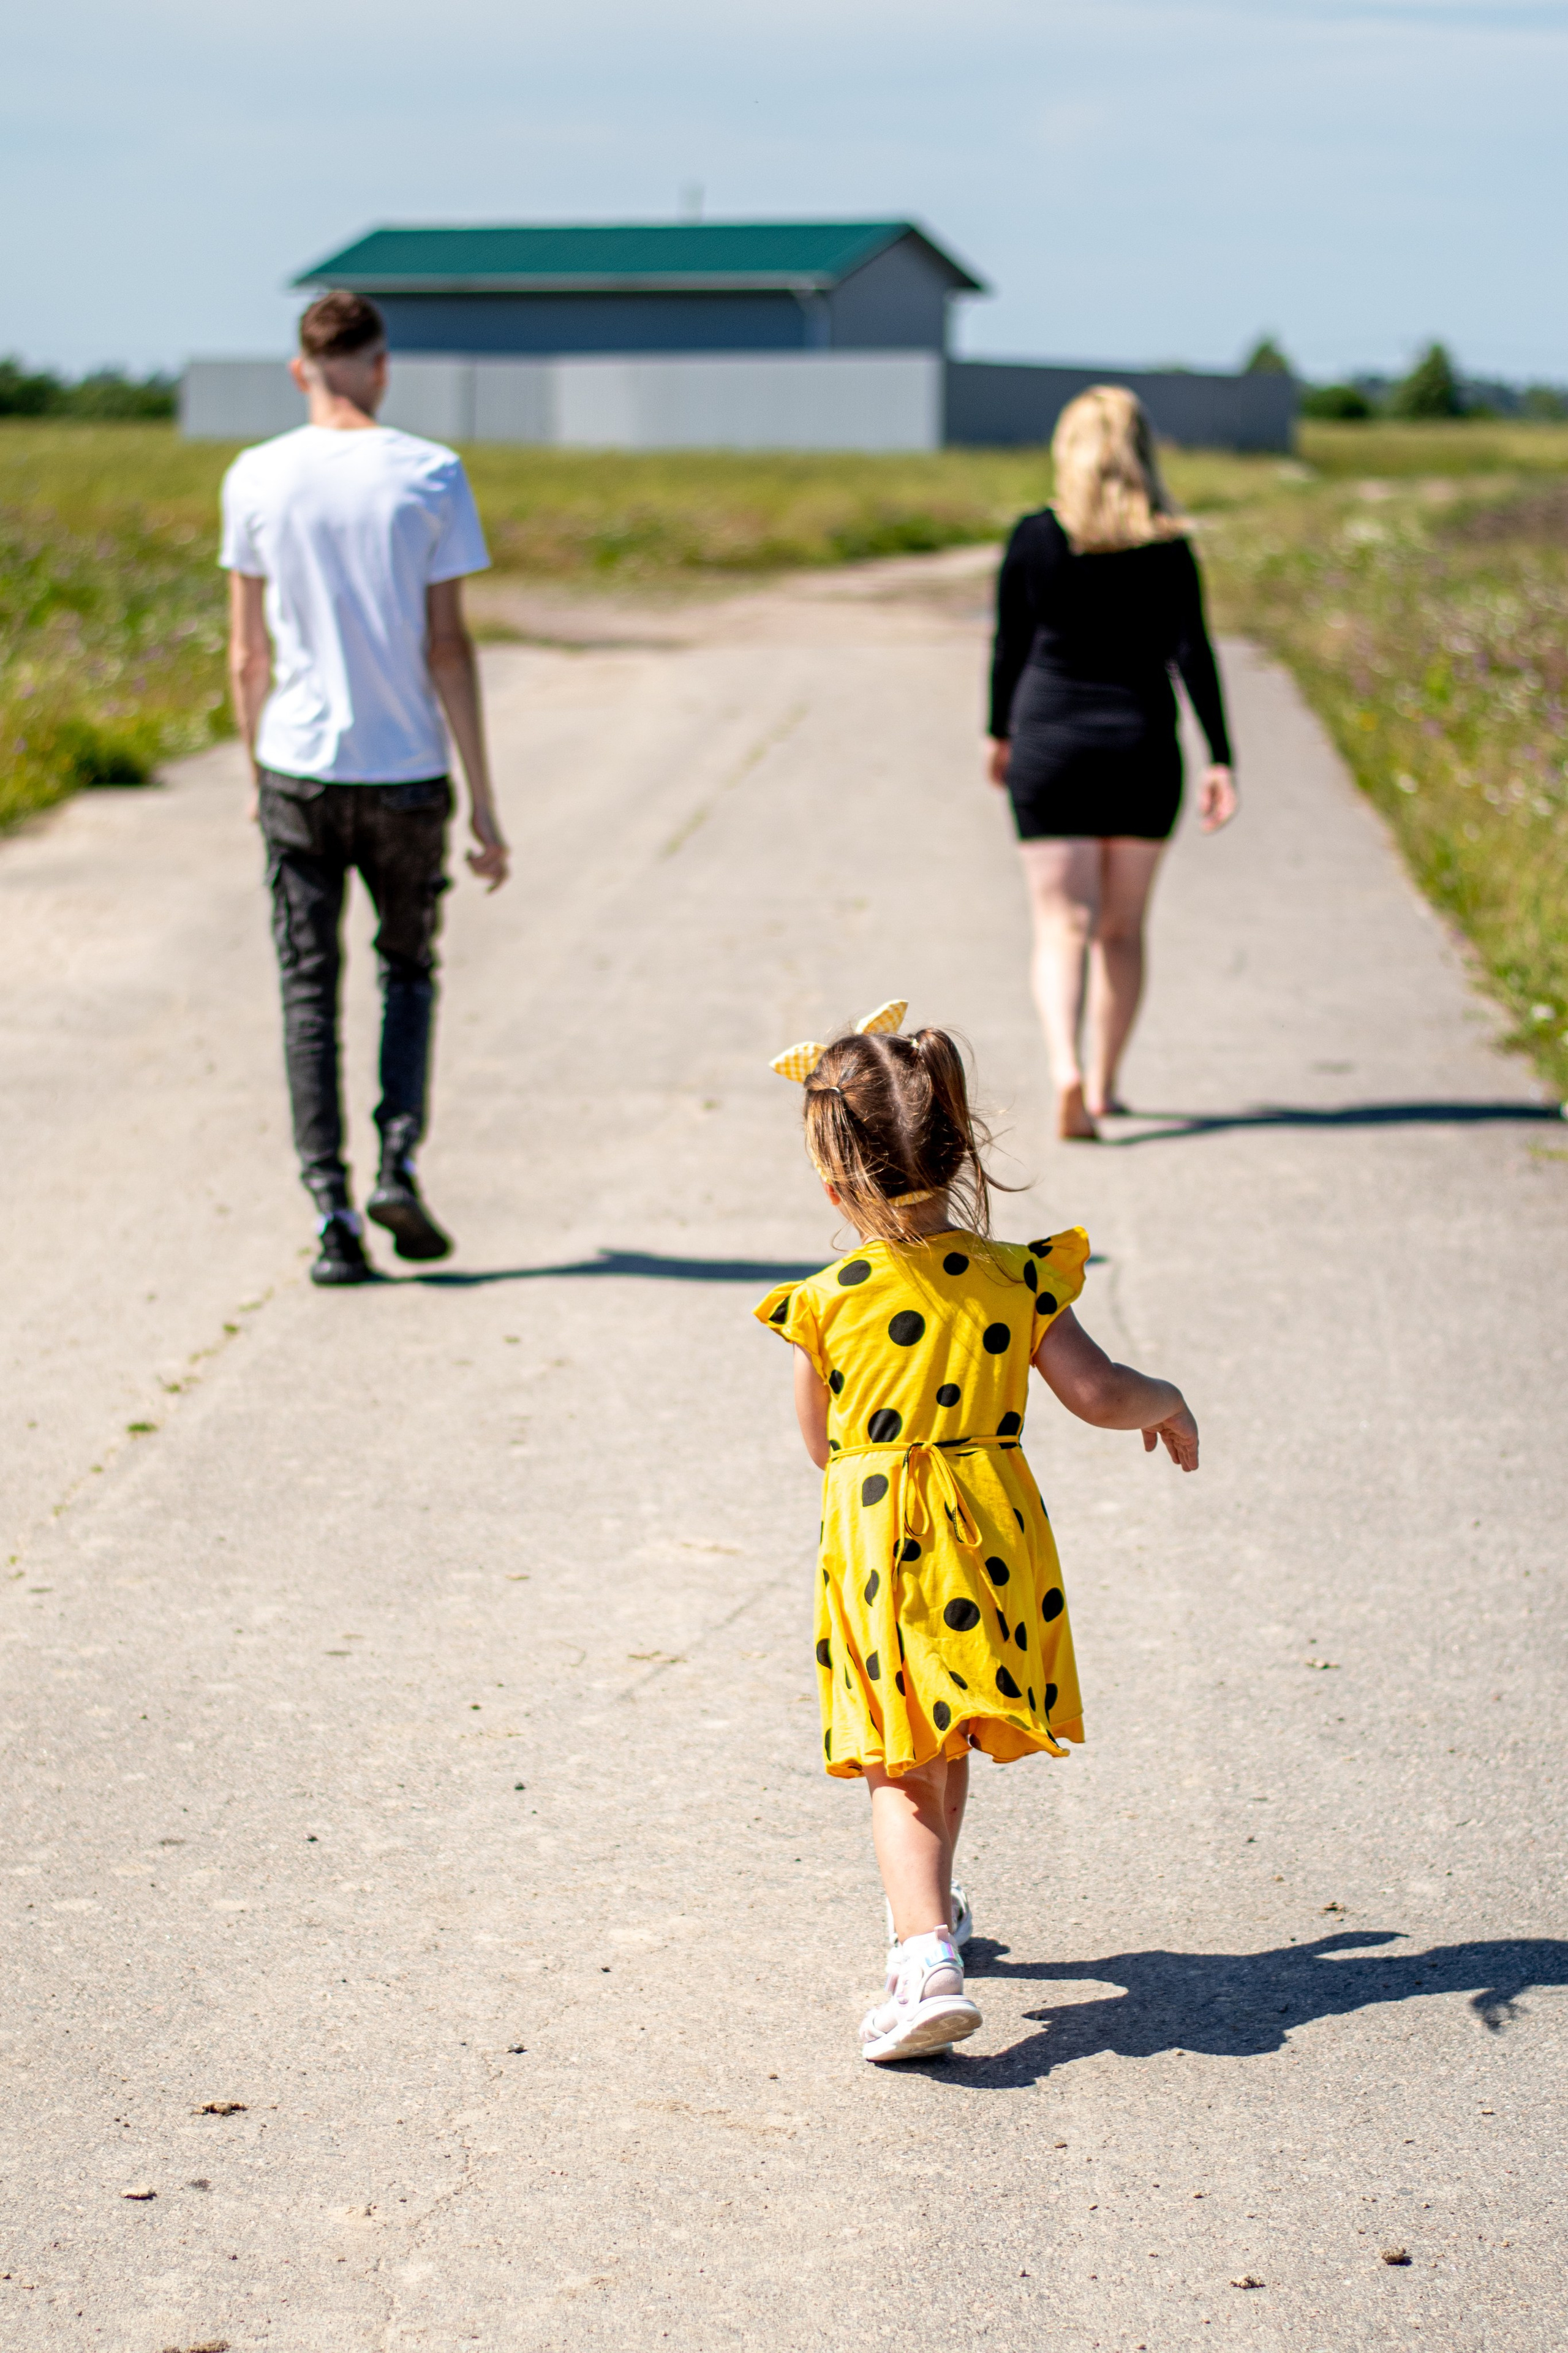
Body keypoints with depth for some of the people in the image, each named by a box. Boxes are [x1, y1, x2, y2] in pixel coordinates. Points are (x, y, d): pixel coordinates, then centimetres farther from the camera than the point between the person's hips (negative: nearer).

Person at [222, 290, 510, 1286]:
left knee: (310, 989, 6)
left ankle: (332, 1208, -1)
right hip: (408, 774, 0)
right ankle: (400, 1166, 3)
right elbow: (449, 650, -6)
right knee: (409, 970, 18)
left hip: (299, 770, 1)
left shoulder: (256, 478, 0)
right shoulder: (430, 475, -5)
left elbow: (248, 655, 4)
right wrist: (485, 802, -2)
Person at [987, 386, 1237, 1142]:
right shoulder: (1168, 547, -3)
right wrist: (1221, 760, -6)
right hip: (1143, 747, 1)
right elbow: (1193, 654, -7)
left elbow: (1009, 647, 3)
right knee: (1123, 930, 15)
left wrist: (1000, 734, 17)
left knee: (1062, 928, -2)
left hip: (1049, 744, -1)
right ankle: (1103, 1087, 23)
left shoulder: (1033, 538, -3)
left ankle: (1066, 1074, -25)